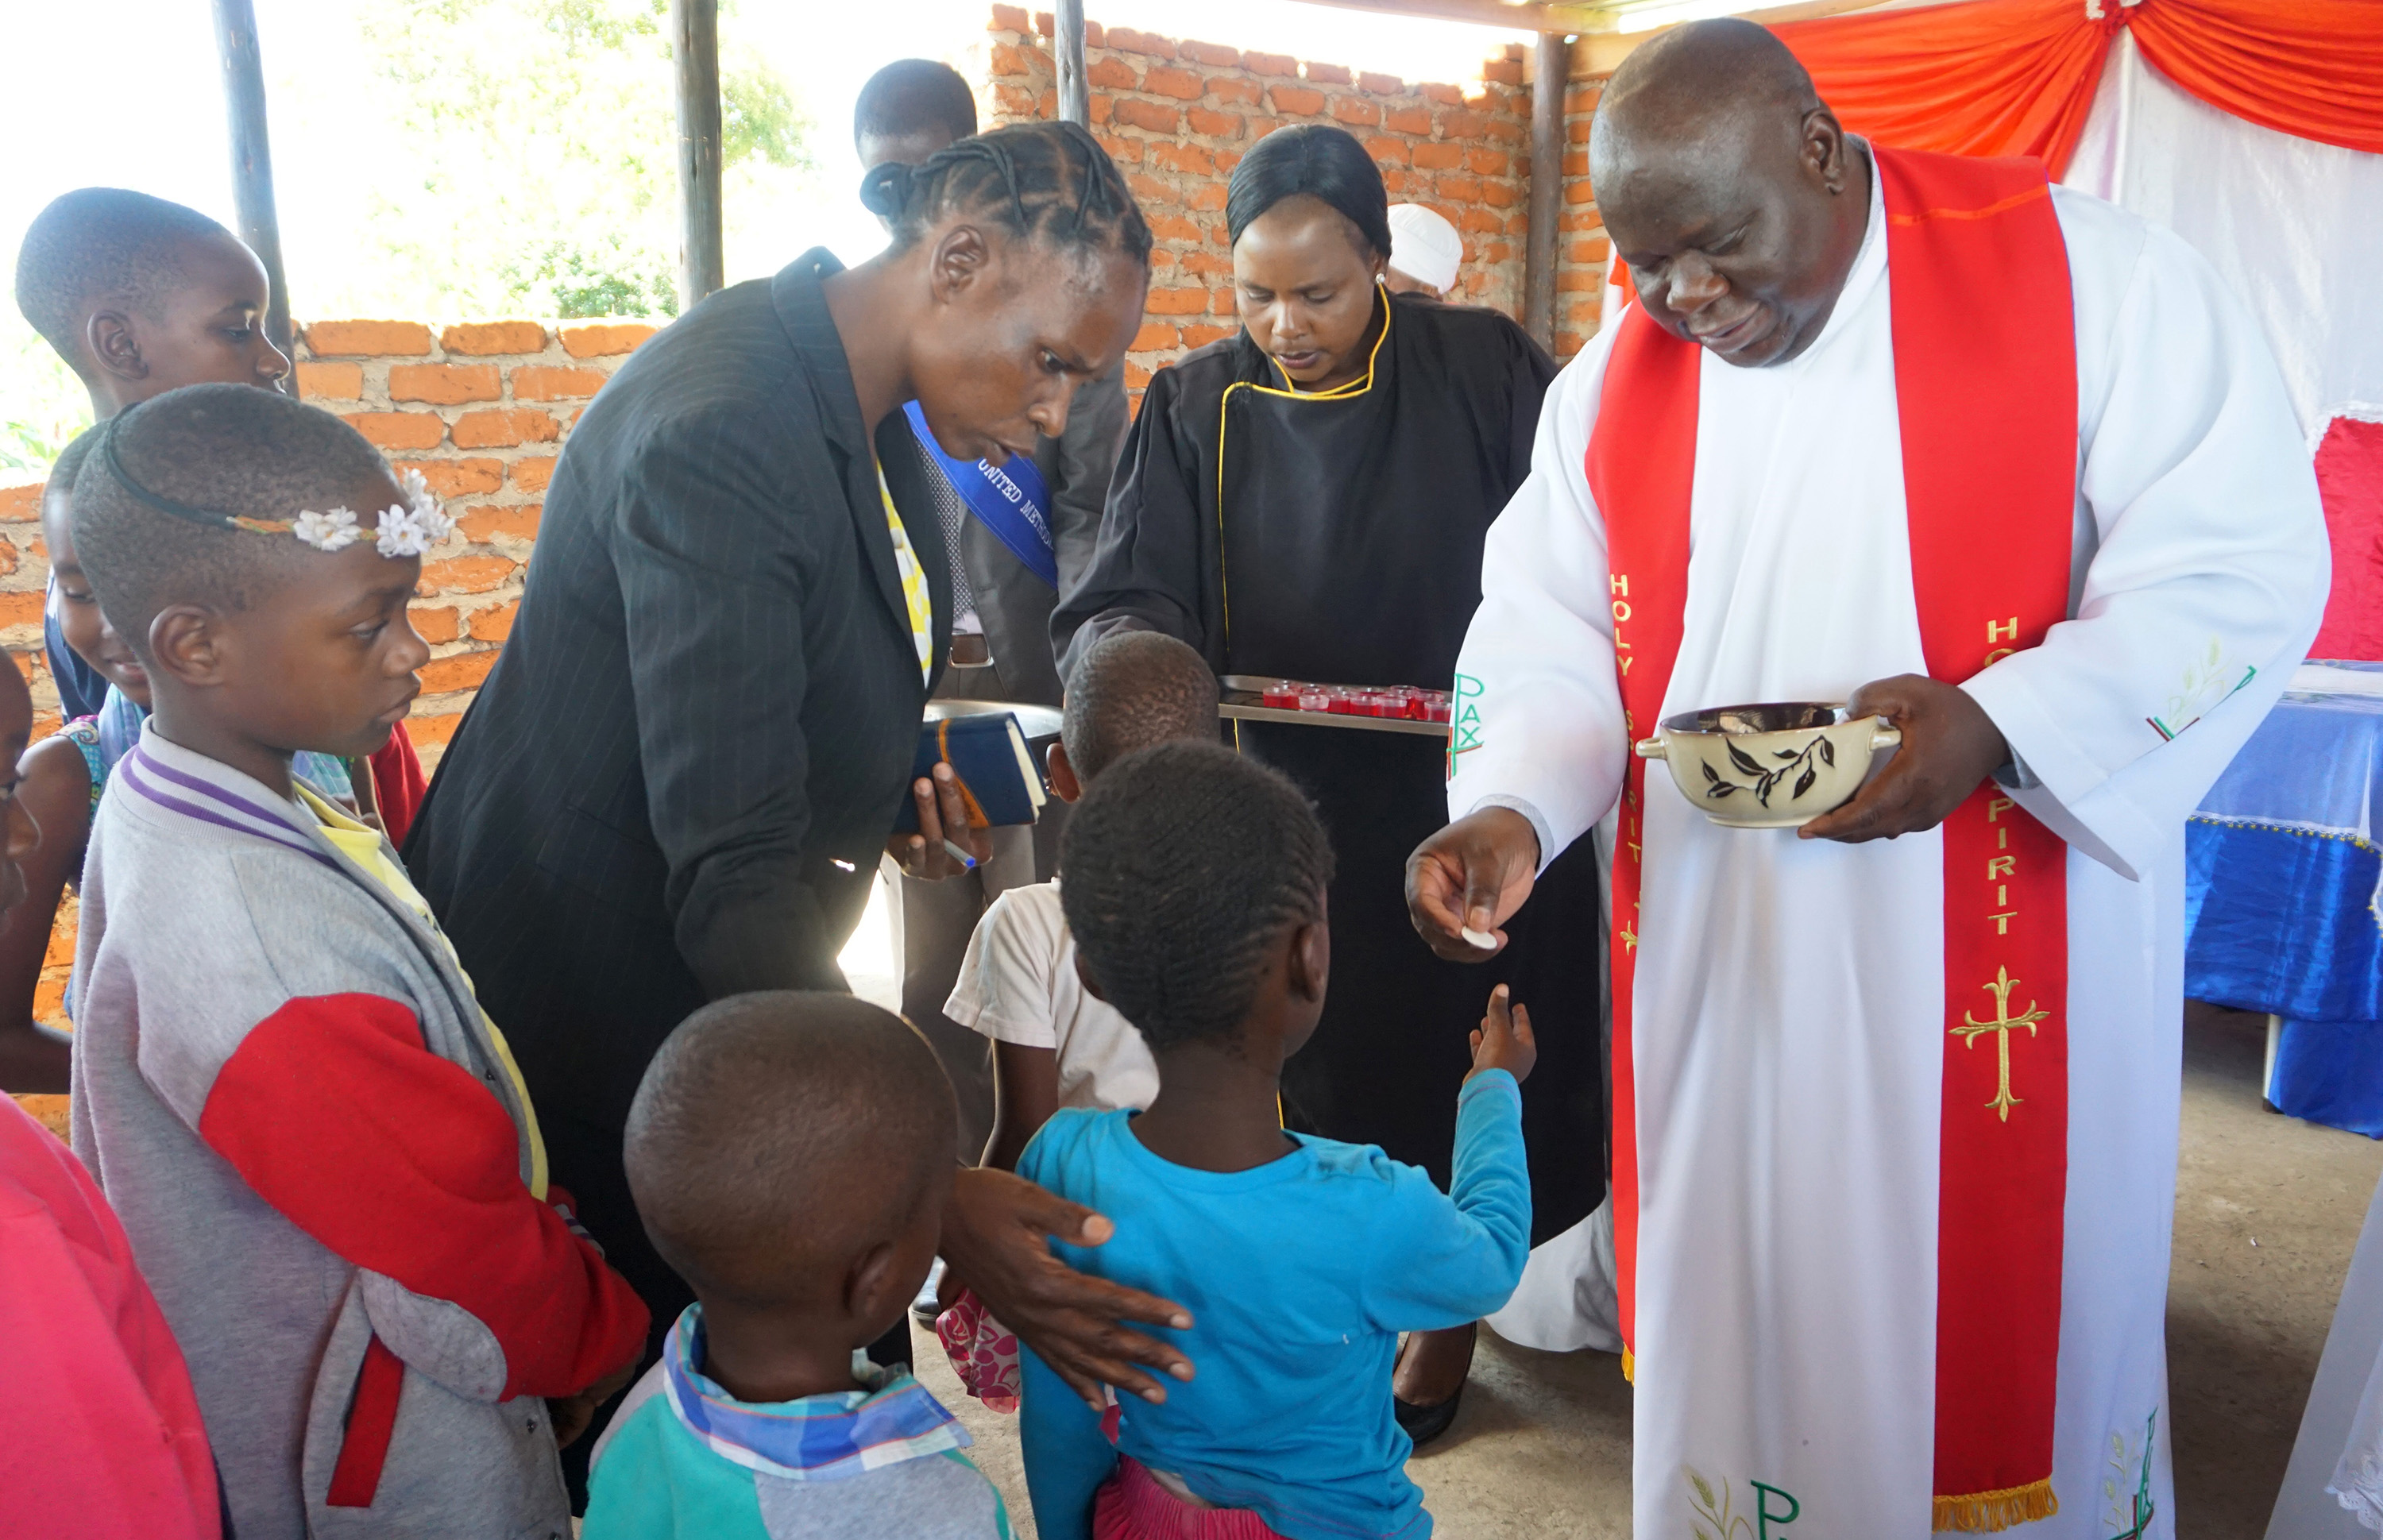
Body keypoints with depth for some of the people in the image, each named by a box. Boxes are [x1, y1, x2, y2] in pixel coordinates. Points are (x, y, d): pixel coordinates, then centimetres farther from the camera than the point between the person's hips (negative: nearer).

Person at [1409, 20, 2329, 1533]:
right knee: (1736, 1306, 15)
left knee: (1993, 1313, 11)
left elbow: (2244, 563, -10)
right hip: (1714, 961, 4)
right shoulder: (1615, 379, 5)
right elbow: (1547, 631, 5)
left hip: (1997, 961, -3)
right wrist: (1511, 810, -14)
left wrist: (1997, 724, -24)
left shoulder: (2088, 277, -7)